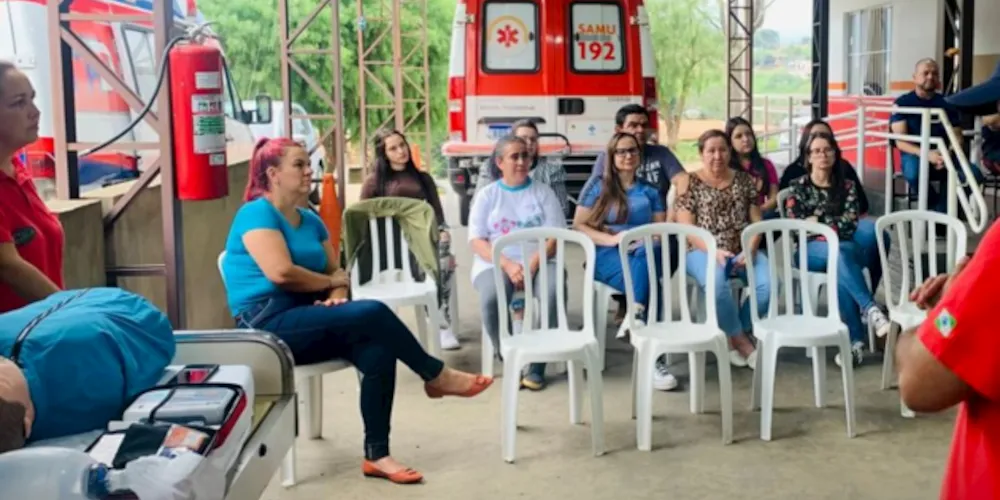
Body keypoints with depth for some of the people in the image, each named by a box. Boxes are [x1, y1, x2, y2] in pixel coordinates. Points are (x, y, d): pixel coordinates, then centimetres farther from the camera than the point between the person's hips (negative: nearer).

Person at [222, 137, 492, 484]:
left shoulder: (309, 220, 16)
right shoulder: (256, 213, -8)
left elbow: (336, 271, 15)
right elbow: (281, 272, -22)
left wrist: (336, 296, -10)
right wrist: (330, 282, -6)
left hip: (306, 321, 7)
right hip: (268, 325, -7)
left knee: (378, 349, -22)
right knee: (372, 314, -25)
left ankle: (376, 455, -19)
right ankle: (437, 377, -4)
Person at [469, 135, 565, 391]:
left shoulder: (543, 192, 11)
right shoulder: (486, 195, 10)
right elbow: (476, 241, 1)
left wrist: (533, 264, -17)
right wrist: (508, 265, -16)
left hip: (538, 262, 1)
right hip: (495, 263, 0)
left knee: (554, 292, -33)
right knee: (491, 298, -34)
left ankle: (537, 365, -18)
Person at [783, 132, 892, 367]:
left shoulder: (847, 186, 14)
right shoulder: (798, 186, 11)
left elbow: (850, 222, -1)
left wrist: (817, 221, -7)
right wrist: (833, 224, -4)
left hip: (846, 248, 1)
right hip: (811, 251, -1)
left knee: (840, 259, -38)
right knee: (840, 254, -38)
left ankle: (855, 340, -45)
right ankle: (871, 310, -51)